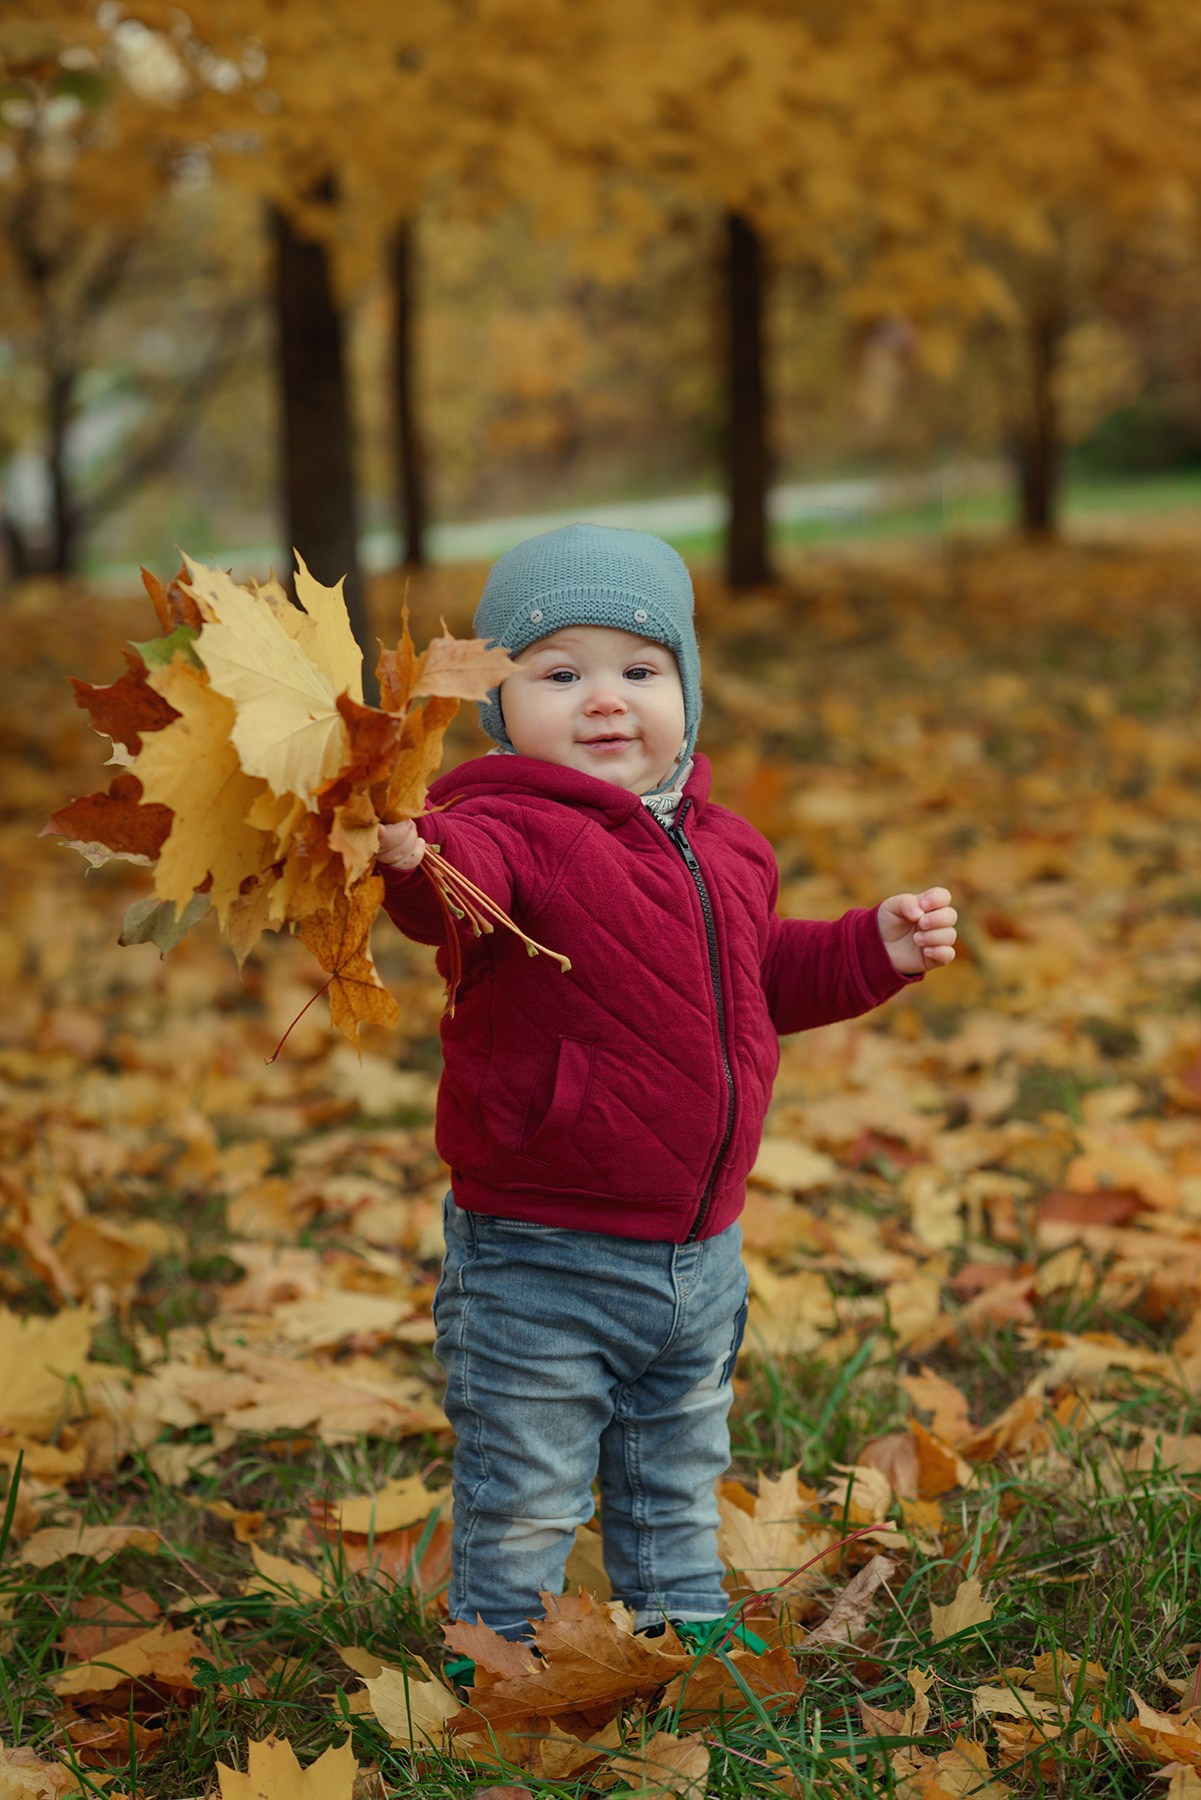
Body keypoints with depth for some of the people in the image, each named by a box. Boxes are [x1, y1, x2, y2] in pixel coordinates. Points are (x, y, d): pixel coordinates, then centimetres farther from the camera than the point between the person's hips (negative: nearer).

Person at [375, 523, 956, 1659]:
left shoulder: (722, 848, 7)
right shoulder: (512, 831, -18)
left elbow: (764, 974, 24)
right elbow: (466, 876, -43)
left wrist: (875, 949, 11)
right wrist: (413, 855, -65)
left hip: (701, 1253, 7)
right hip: (538, 1263, -7)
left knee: (677, 1487, 26)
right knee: (520, 1501, 6)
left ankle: (684, 1623, 46)